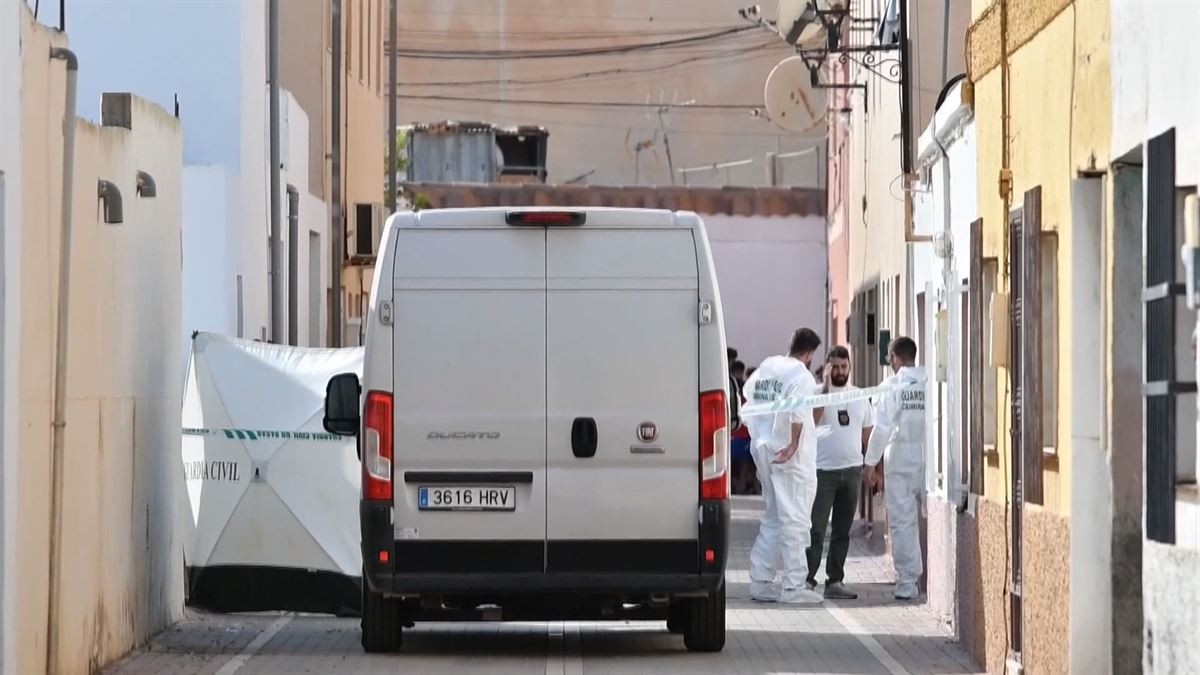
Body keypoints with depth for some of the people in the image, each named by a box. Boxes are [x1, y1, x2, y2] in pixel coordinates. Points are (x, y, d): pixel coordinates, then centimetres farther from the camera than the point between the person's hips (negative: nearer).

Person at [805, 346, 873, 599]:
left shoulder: (860, 397, 11)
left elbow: (866, 433, 18)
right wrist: (826, 386, -26)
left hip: (852, 471, 5)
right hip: (823, 471, -5)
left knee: (842, 531, 9)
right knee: (816, 529, -8)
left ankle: (835, 581, 13)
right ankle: (807, 579, -5)